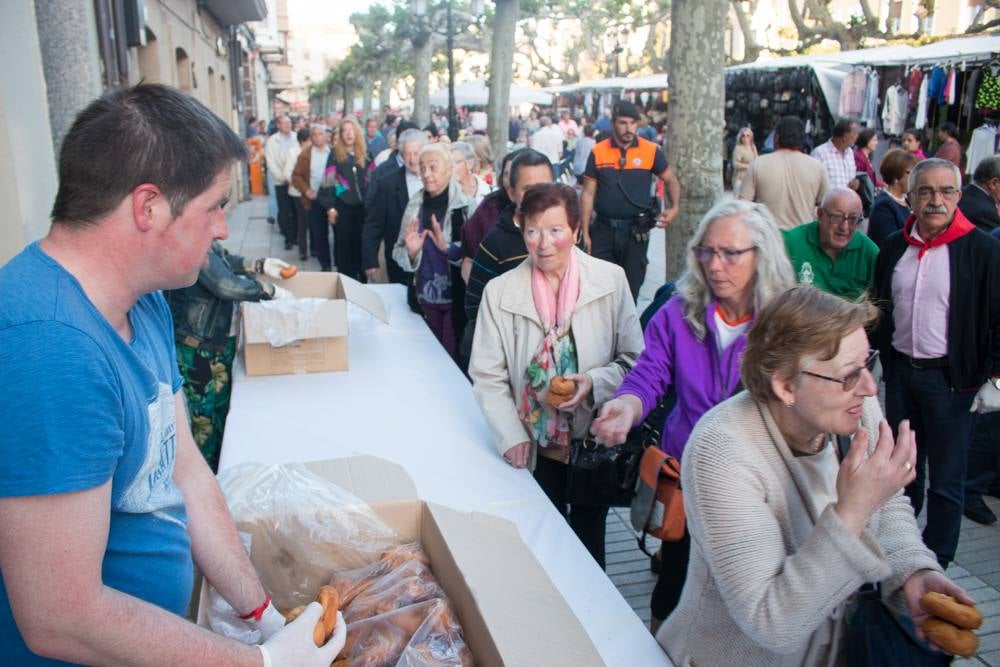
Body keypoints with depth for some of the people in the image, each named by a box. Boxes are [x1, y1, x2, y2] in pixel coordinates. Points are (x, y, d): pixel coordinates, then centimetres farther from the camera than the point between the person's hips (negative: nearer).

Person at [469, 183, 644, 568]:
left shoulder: (610, 280, -7)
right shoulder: (500, 291, -6)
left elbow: (634, 359, -3)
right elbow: (487, 377, -4)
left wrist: (595, 383, -20)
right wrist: (512, 438, -13)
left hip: (596, 440, 0)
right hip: (536, 446, 0)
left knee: (589, 539, 18)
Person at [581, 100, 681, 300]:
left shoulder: (651, 151, -2)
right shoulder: (598, 152, -1)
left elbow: (670, 180, 11)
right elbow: (588, 194, 3)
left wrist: (674, 208, -8)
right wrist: (585, 233, 0)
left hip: (636, 231, 0)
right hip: (603, 229, 0)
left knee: (631, 286, 8)